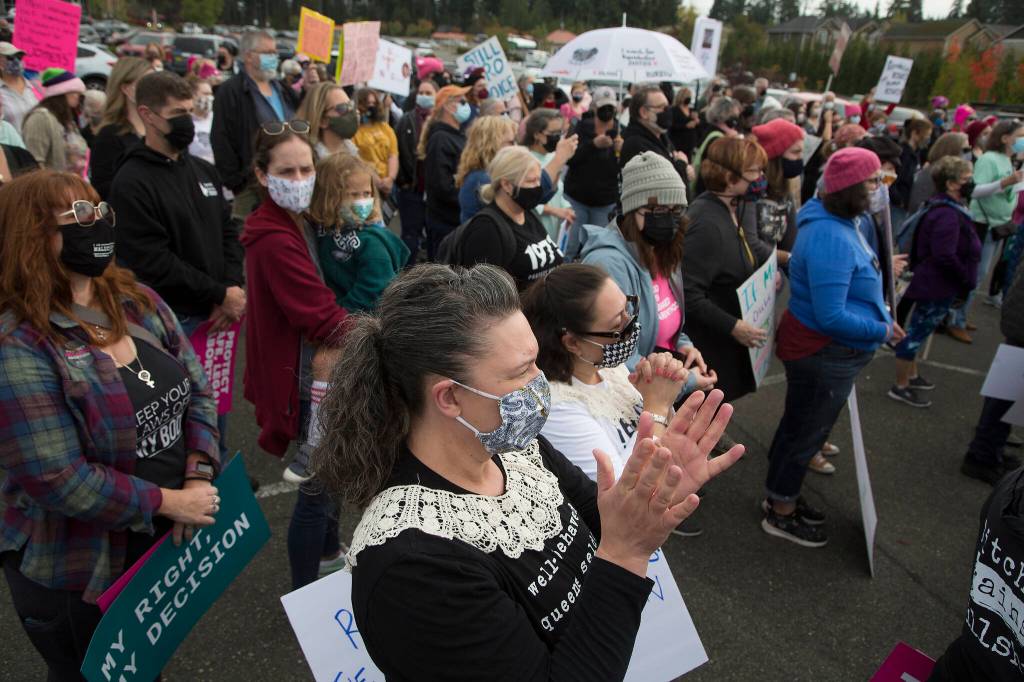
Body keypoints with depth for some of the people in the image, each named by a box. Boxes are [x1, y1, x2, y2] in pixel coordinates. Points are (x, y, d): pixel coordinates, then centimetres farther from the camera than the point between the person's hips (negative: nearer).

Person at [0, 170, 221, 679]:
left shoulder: (138, 302, -1)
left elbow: (197, 388, 1)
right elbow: (57, 479, -26)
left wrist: (198, 478, -11)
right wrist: (167, 502, -20)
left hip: (166, 544, 6)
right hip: (77, 576, -6)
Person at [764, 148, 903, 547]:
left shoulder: (840, 223, 2)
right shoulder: (831, 238, -29)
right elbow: (831, 317, -30)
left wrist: (881, 315, 2)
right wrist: (882, 330, -18)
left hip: (822, 351, 10)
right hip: (824, 353, -10)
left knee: (799, 426, 23)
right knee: (806, 434, 7)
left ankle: (782, 496, 43)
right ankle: (780, 515, 27)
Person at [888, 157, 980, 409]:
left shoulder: (946, 208, 9)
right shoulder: (948, 215, -24)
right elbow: (945, 256, -30)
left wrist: (964, 279, 14)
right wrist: (966, 278, -15)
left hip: (932, 283, 11)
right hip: (937, 287, -11)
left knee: (917, 331, 21)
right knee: (916, 333, -1)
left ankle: (911, 375, 37)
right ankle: (900, 387, 9)